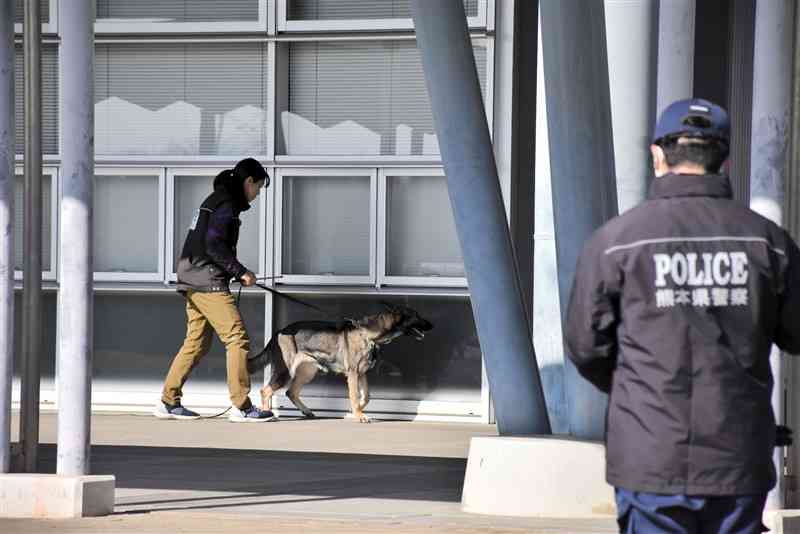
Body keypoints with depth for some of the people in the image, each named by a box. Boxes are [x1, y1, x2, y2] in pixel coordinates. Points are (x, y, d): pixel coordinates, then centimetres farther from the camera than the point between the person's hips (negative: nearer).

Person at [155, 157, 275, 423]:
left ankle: (168, 402, 13)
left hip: (193, 279, 10)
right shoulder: (226, 204, -11)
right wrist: (241, 272, -12)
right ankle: (241, 406, -10)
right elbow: (215, 246, -20)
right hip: (208, 281, -10)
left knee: (196, 342, 13)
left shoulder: (217, 200, 21)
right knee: (237, 339, -9)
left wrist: (236, 273, 16)